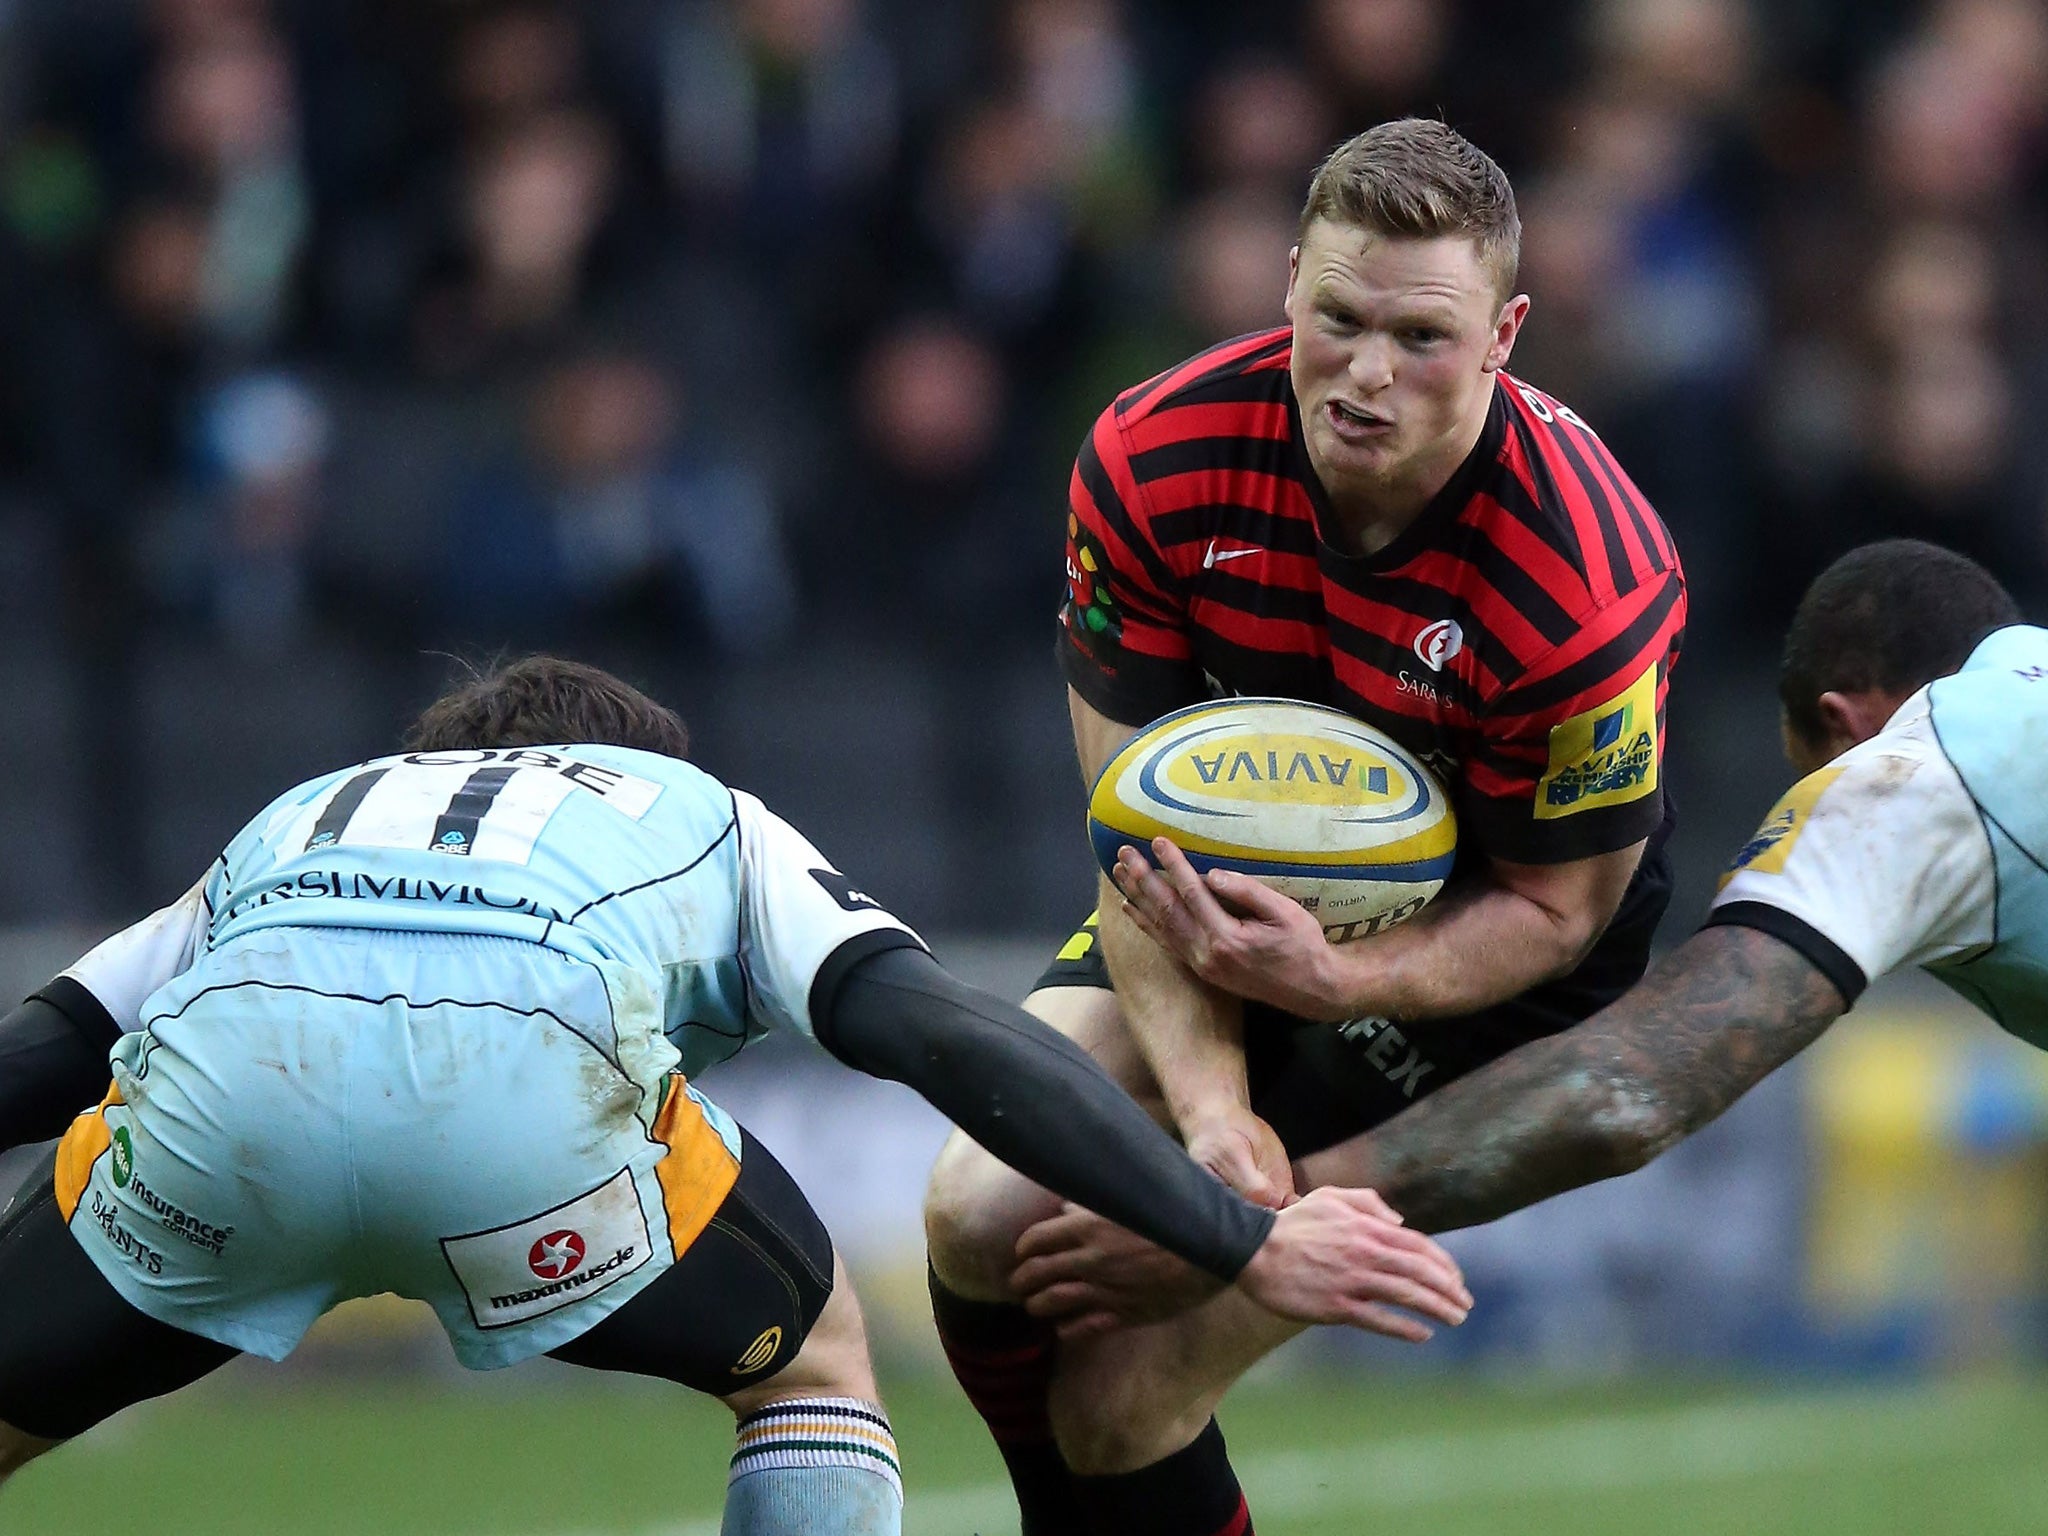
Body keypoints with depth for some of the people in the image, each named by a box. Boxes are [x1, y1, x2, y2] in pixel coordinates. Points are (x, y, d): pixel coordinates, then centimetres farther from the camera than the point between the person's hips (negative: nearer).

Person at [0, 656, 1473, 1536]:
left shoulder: (291, 824, 42)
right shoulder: (714, 825, 37)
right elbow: (959, 1041, 20)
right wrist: (1248, 1243, 18)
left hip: (221, 1056, 1)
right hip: (527, 1070, -1)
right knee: (812, 1364, 27)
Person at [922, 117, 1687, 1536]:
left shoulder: (1589, 586, -30)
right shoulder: (1155, 461, -19)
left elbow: (1550, 910, -16)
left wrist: (1333, 979, -35)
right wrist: (1207, 1100, -28)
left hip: (1472, 973, -5)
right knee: (983, 1219, -15)